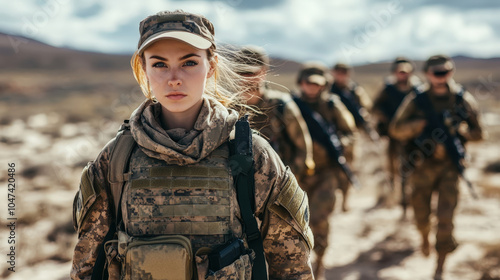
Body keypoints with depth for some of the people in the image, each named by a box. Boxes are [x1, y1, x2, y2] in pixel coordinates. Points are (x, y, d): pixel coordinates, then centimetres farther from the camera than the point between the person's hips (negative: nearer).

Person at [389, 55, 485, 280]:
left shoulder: (463, 99, -3)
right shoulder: (416, 100, -5)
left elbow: (478, 133, 3)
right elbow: (396, 129, -10)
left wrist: (459, 129, -17)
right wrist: (424, 122, -21)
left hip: (450, 166, -1)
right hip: (423, 165, 1)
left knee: (445, 218, -8)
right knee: (421, 214, 14)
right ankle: (425, 237, 50)